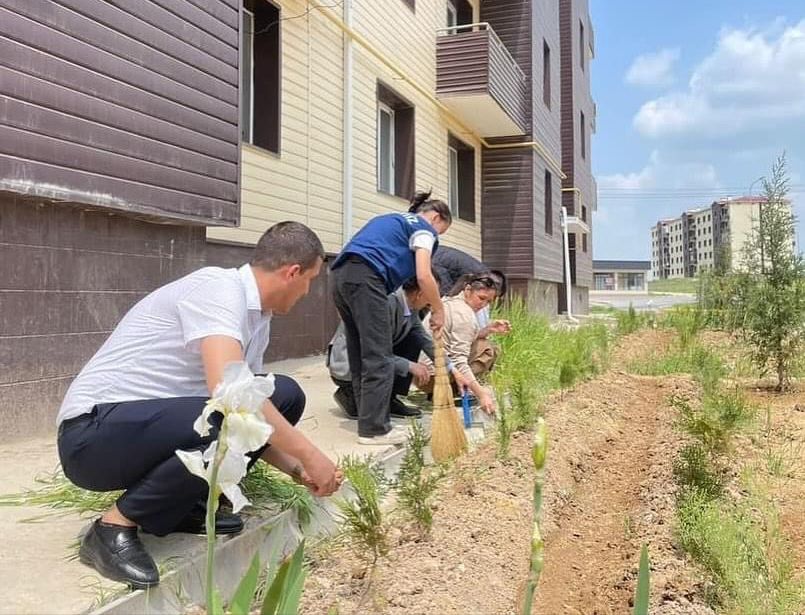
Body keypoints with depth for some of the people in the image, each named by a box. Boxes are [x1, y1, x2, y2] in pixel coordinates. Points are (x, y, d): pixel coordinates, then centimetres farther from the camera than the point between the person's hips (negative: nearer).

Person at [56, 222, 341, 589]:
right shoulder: (218, 288, -19)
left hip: (162, 424, 9)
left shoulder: (258, 318, 8)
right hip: (95, 432, -8)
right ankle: (116, 526, -11)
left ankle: (181, 502, 5)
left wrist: (296, 469, 11)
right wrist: (309, 456, -24)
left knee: (284, 396, -2)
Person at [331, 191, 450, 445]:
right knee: (379, 358, -6)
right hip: (364, 278, -9)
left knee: (360, 357, 10)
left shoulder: (391, 220, 33)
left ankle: (371, 422, 14)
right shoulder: (423, 228, 9)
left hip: (342, 275, 9)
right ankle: (374, 429, -5)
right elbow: (424, 276, -5)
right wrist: (438, 310, 9)